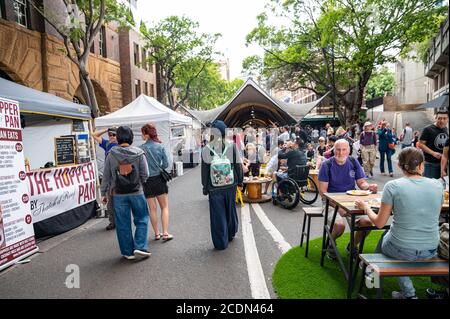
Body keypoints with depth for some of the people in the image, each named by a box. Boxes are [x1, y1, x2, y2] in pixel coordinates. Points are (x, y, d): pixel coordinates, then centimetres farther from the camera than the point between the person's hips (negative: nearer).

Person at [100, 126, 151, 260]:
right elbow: (145, 175, -7)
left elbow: (106, 176, 1)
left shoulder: (111, 154, -4)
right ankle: (140, 247, 5)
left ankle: (128, 252, 19)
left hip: (119, 194, 2)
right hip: (136, 192, -1)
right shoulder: (139, 153, -8)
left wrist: (103, 193, 11)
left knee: (123, 223, 11)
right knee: (141, 219, 14)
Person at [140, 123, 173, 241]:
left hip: (147, 181, 0)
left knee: (152, 209, 11)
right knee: (164, 207, 11)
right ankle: (165, 233, 4)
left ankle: (157, 233, 19)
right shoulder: (160, 146, -5)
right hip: (159, 179, 1)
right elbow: (166, 164, -3)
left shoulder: (141, 149, -11)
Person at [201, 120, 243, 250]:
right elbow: (238, 165, -2)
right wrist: (240, 180, 11)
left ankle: (221, 242, 16)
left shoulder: (206, 149, -11)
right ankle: (231, 233, 40)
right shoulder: (232, 146, -8)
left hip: (214, 187, -2)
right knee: (230, 209, 21)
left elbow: (204, 170, -4)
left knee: (217, 214, 9)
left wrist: (205, 187, 6)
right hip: (231, 185, 2)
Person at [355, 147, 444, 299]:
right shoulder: (438, 185, -4)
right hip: (431, 251, 4)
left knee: (383, 240, 29)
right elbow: (434, 217, 12)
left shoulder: (392, 186, -15)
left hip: (402, 251, -4)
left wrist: (366, 207, 9)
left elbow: (379, 223, -9)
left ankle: (409, 293, 28)